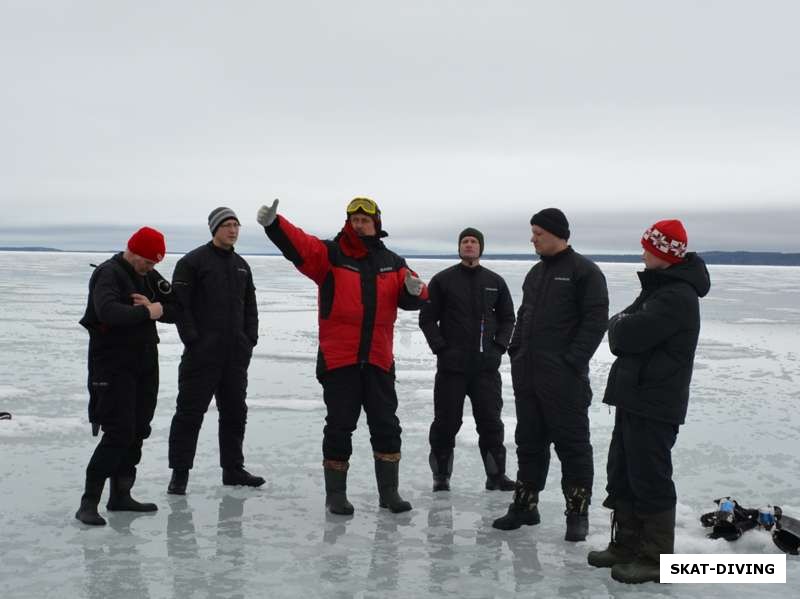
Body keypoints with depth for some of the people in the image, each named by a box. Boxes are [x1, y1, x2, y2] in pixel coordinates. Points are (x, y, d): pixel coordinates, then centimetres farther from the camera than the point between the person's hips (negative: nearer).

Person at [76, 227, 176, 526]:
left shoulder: (150, 276, 12)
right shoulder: (108, 274, -13)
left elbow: (177, 309, 7)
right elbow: (108, 311, -31)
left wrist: (156, 307, -13)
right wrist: (147, 312, -21)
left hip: (145, 363, 8)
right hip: (113, 365, -8)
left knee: (138, 431, 11)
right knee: (119, 433, -13)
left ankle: (120, 495, 22)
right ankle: (88, 502, -5)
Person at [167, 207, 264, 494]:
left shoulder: (241, 266, 15)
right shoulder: (192, 262, -5)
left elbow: (250, 306, 19)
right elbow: (179, 304, -10)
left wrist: (250, 339, 7)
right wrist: (192, 340, -15)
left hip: (236, 356, 6)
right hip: (202, 353, -6)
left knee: (235, 412, 12)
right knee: (190, 412, -2)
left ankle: (233, 468, 23)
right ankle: (180, 472, 6)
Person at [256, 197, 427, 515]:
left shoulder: (392, 262, 9)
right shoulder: (330, 254, -1)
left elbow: (410, 298, 7)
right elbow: (298, 245, -17)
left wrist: (414, 290, -17)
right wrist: (273, 223, -35)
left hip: (378, 360, 3)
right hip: (338, 358, -3)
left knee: (386, 425, 9)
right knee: (339, 426, 4)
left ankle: (389, 491, 23)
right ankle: (335, 493, 18)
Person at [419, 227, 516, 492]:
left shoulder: (495, 282, 9)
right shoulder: (442, 280, 2)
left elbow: (507, 318, 16)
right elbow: (427, 318, 2)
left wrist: (499, 345, 3)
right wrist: (440, 347, -7)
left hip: (486, 365, 2)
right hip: (451, 365, -2)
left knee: (491, 421, 5)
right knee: (446, 422, 3)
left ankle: (496, 474, 15)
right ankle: (441, 475, 15)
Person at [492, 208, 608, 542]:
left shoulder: (584, 272, -7)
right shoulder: (536, 272, 17)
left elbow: (595, 320, -13)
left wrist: (573, 361, -18)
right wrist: (516, 350, 10)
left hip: (563, 377, -7)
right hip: (527, 374, 8)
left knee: (572, 443, 1)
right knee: (529, 441, 14)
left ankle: (577, 513, 10)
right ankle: (525, 505, 24)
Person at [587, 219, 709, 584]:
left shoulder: (677, 296, -19)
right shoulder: (657, 288, 16)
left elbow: (626, 335, -25)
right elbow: (622, 331, 16)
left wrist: (619, 325, -5)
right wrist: (623, 326, -5)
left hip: (654, 405, -10)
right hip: (635, 398, 10)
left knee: (650, 480, -2)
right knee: (622, 475, 15)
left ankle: (656, 558, 9)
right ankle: (627, 545, 26)